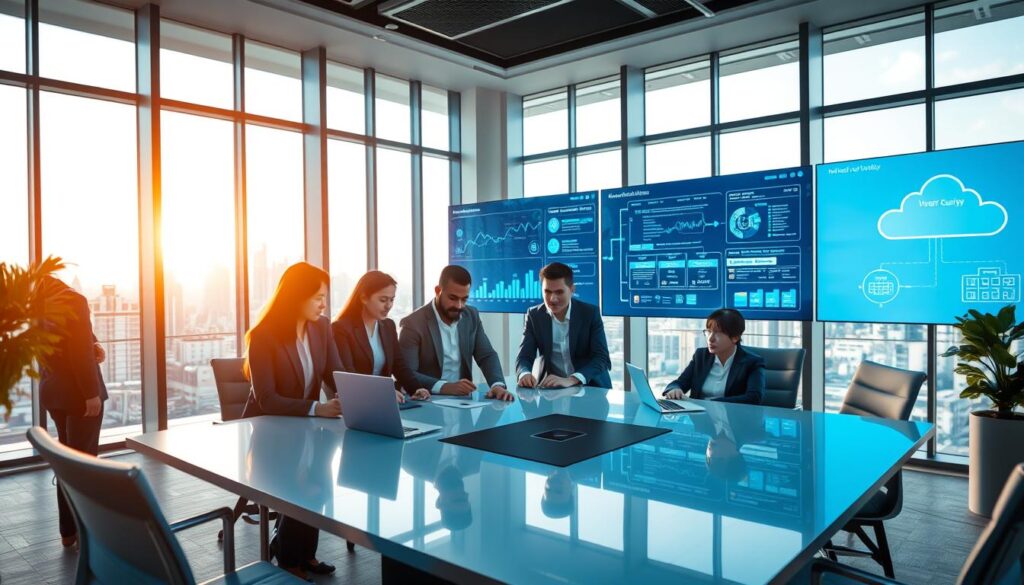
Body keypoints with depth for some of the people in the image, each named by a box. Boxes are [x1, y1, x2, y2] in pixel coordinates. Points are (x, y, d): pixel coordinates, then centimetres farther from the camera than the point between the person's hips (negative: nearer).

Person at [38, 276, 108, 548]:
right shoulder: (73, 300, -17)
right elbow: (80, 352, -21)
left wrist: (94, 346, -4)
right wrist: (92, 393, -19)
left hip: (52, 390, 8)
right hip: (76, 392, -8)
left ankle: (68, 530, 22)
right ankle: (84, 532, 9)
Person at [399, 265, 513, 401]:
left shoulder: (471, 316, 4)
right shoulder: (414, 324, -12)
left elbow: (487, 356, 4)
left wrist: (498, 384, -16)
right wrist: (445, 387, -30)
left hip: (461, 398, 3)